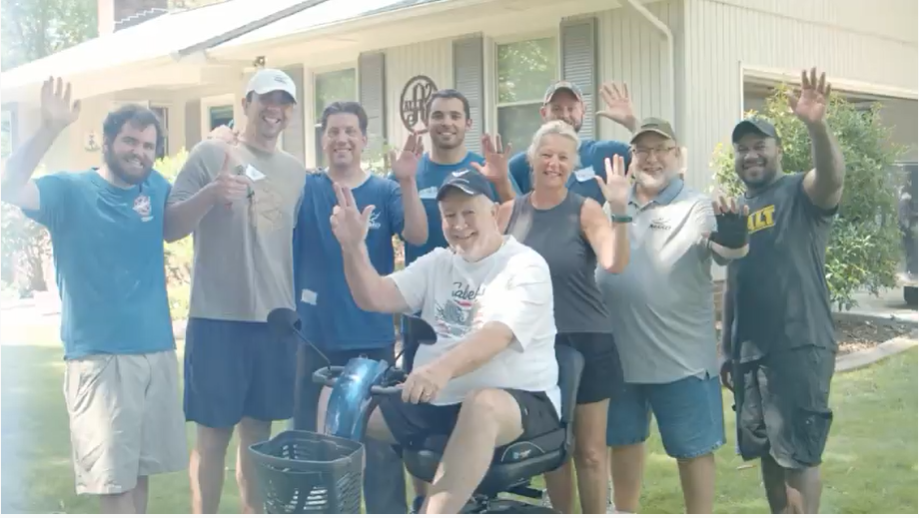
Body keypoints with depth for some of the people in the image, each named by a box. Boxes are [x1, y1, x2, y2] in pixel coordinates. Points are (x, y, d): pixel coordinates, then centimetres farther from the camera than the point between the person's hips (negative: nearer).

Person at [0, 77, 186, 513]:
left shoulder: (156, 188, 7)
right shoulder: (70, 191, -6)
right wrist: (50, 129, -32)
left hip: (158, 352, 5)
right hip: (97, 357, -5)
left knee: (141, 467, 15)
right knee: (113, 476, -1)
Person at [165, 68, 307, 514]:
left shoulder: (296, 171, 13)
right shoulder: (211, 154, -2)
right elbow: (170, 228, -6)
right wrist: (210, 194, -23)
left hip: (277, 319, 5)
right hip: (218, 318, -5)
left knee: (258, 429, 12)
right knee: (214, 431, 1)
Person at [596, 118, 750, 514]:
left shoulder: (695, 207, -5)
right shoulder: (612, 203, 7)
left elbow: (725, 250, -24)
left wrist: (733, 240, -44)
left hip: (681, 355, -4)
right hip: (618, 350, 5)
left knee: (693, 447, 5)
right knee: (623, 439, 19)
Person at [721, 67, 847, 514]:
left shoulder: (802, 193, -4)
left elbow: (833, 177, -29)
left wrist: (817, 125, -46)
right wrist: (727, 349, 17)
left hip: (800, 346, -7)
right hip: (749, 350, 7)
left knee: (799, 453, -3)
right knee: (767, 451, 14)